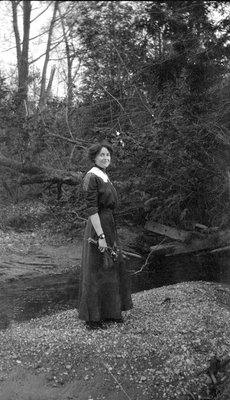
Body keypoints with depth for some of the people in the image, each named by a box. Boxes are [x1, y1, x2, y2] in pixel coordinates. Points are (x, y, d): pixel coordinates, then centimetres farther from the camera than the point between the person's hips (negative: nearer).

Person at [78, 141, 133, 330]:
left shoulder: (105, 177, 14)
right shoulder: (91, 177, -14)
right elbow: (91, 209, -21)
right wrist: (100, 236, -24)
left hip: (110, 227, 10)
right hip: (98, 228, -10)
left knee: (112, 269, 16)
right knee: (96, 272, -2)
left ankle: (109, 311, 30)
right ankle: (92, 318, 10)